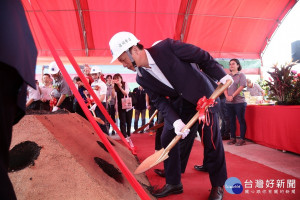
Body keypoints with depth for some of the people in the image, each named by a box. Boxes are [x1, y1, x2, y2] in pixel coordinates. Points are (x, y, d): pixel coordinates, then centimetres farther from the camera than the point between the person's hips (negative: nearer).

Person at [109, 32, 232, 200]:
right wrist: (176, 121, -21)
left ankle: (218, 186, 20)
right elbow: (160, 101, -7)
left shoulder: (167, 47, -22)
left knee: (212, 141, 0)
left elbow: (203, 57, -13)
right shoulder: (142, 78, -6)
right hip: (179, 104, 5)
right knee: (168, 139, 2)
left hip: (203, 96, -5)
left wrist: (221, 75, -11)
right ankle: (173, 183, 21)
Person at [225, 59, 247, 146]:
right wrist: (227, 96, -9)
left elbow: (241, 87, -9)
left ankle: (242, 139, 4)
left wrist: (232, 96, -15)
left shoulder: (241, 75, 2)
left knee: (241, 120, -2)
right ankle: (233, 138, 16)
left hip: (239, 101, -5)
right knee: (232, 120, 9)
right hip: (229, 102, 5)